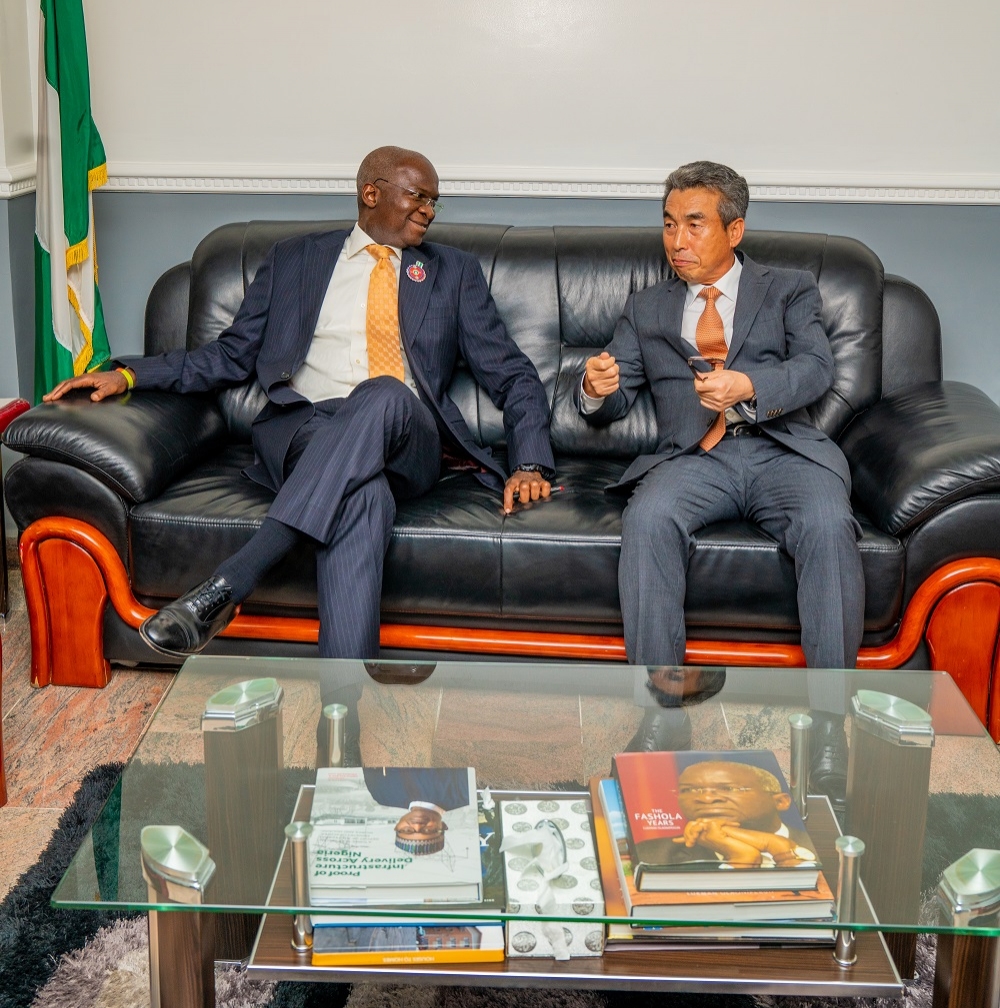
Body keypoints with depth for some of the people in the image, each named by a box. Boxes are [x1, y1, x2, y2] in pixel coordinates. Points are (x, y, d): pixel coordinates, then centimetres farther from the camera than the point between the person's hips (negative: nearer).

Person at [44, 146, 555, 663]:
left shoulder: (455, 272, 23)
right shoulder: (293, 261, 23)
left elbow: (511, 375, 17)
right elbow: (232, 355, 21)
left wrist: (529, 466, -1)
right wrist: (130, 373, 5)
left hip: (405, 444, 1)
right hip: (301, 430, 0)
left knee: (385, 395, -38)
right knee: (362, 494, -38)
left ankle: (229, 582, -43)